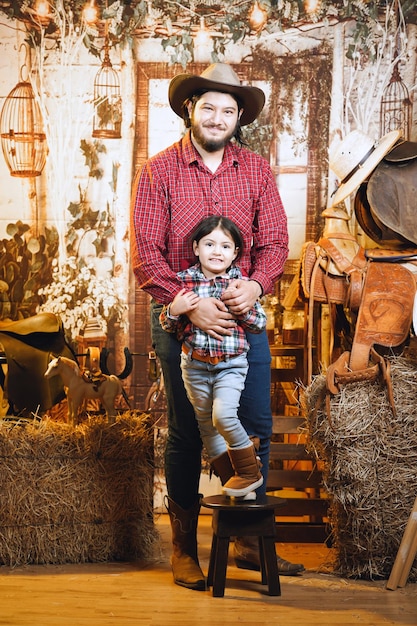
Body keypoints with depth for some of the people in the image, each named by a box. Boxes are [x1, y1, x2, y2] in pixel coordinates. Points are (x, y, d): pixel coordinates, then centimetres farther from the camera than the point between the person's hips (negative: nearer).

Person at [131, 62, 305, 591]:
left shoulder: (256, 170, 5)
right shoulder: (157, 172, -4)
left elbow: (274, 240, 2)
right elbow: (146, 253, -10)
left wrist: (256, 283, -18)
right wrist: (190, 304, -21)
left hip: (243, 316, 3)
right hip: (179, 316, -3)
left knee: (256, 428, 6)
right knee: (185, 434, 5)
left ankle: (247, 541, 22)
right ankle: (184, 548, 19)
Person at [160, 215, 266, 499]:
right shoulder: (185, 281, -1)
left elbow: (261, 323, -1)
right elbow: (167, 325, 4)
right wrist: (174, 310, -17)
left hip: (231, 364, -3)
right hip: (195, 365, 3)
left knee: (223, 415, -21)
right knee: (206, 422, 11)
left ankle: (250, 472, 0)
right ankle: (232, 477, 28)